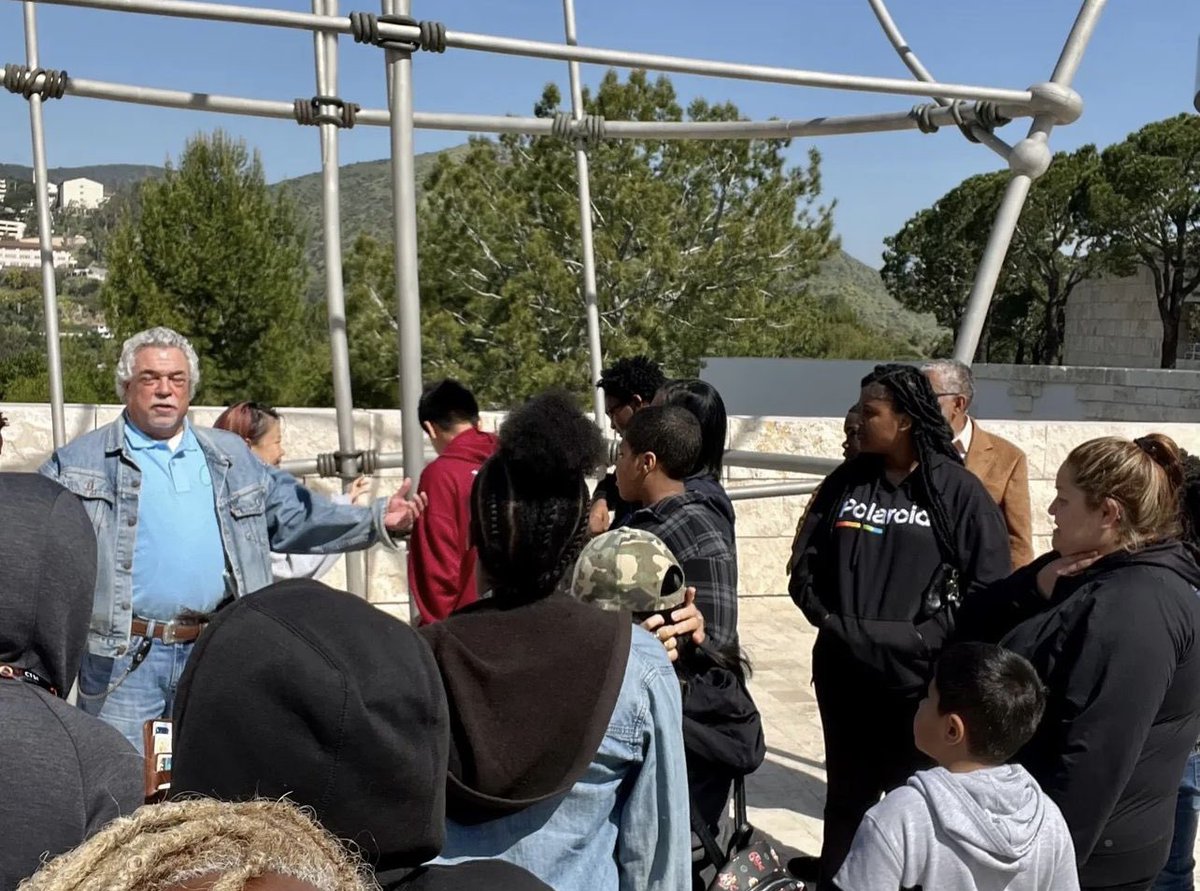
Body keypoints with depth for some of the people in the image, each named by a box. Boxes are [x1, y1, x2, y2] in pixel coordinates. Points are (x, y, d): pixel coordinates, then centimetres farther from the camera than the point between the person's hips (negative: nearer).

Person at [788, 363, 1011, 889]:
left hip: (917, 675, -3)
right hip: (843, 669, 4)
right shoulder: (845, 482, 3)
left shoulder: (958, 489, -8)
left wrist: (931, 635, -15)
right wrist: (829, 618, -6)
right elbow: (804, 564, 8)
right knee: (847, 786, 17)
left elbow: (990, 584, -9)